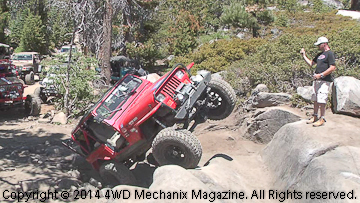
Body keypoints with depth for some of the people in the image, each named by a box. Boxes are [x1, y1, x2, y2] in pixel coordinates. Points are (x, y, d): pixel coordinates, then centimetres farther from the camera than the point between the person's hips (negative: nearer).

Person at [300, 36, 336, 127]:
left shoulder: (330, 53, -8)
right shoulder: (320, 54, 20)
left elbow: (332, 68, -16)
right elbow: (311, 63, 27)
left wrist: (321, 75, -19)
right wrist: (304, 55, 20)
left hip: (324, 81, -9)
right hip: (316, 80, 9)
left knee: (321, 100, -9)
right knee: (315, 100, 12)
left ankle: (322, 119, -3)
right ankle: (315, 116, 21)